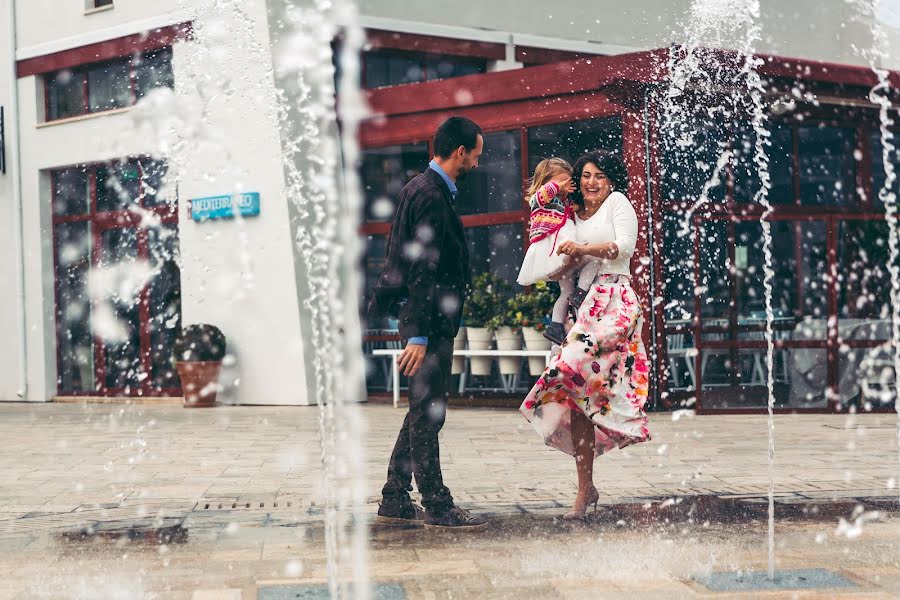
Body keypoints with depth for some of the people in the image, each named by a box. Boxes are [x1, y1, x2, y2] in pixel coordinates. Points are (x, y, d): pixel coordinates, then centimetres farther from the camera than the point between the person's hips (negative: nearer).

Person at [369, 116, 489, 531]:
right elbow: (422, 271, -21)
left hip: (425, 321, 11)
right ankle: (437, 507, 2)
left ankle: (395, 502, 19)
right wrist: (419, 336, -23)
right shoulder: (431, 196, -15)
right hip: (427, 324, -11)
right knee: (427, 413, -4)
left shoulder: (421, 189, 18)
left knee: (423, 413, 13)